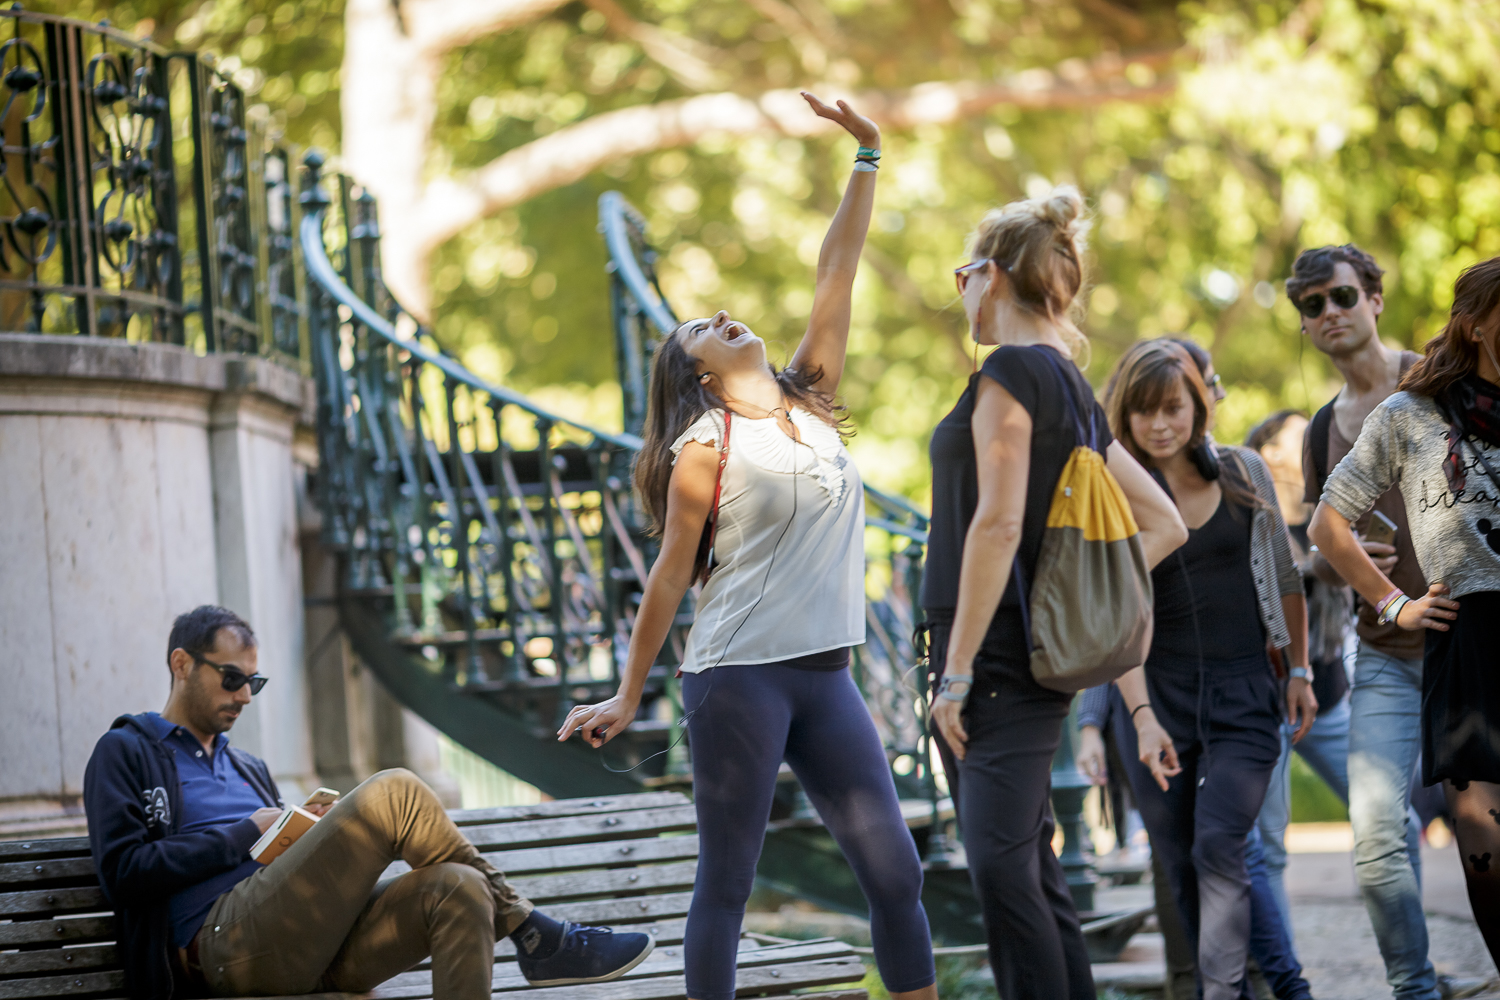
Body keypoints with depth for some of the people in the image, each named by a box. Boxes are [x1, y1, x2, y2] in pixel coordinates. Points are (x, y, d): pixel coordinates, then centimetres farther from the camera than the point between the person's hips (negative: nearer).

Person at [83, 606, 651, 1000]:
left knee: (459, 889, -22)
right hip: (226, 946, -7)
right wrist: (246, 834, -4)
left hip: (307, 949, 8)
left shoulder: (247, 769, 34)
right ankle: (530, 933, -10)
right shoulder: (126, 753, 11)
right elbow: (124, 872, -4)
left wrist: (320, 832, 5)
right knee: (392, 794, -20)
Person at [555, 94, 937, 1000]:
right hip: (739, 677, -6)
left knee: (896, 871, 2)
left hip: (825, 678, 6)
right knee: (727, 883, -3)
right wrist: (628, 697, 0)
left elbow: (838, 274, 13)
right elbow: (672, 573, 0)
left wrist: (867, 159, 12)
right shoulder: (707, 448, -2)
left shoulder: (812, 404, 14)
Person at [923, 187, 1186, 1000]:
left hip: (996, 653, -10)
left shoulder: (1011, 371, -10)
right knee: (1028, 869, 10)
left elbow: (997, 523, -18)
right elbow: (1163, 525, 21)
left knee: (1003, 870, -16)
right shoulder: (1072, 388, 18)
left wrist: (956, 668, -18)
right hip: (1040, 661, 10)